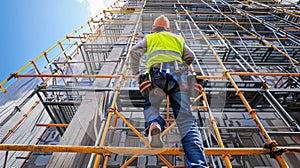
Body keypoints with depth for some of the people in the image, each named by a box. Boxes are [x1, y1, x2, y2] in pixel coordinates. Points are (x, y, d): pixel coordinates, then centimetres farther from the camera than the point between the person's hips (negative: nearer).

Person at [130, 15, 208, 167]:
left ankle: (154, 125, -25)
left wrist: (135, 72, 28)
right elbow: (191, 57, 34)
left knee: (150, 106, 13)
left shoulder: (149, 38, 30)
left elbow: (134, 52, 18)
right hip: (178, 75, 1)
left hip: (157, 74, -1)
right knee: (185, 117, -10)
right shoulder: (177, 38, 35)